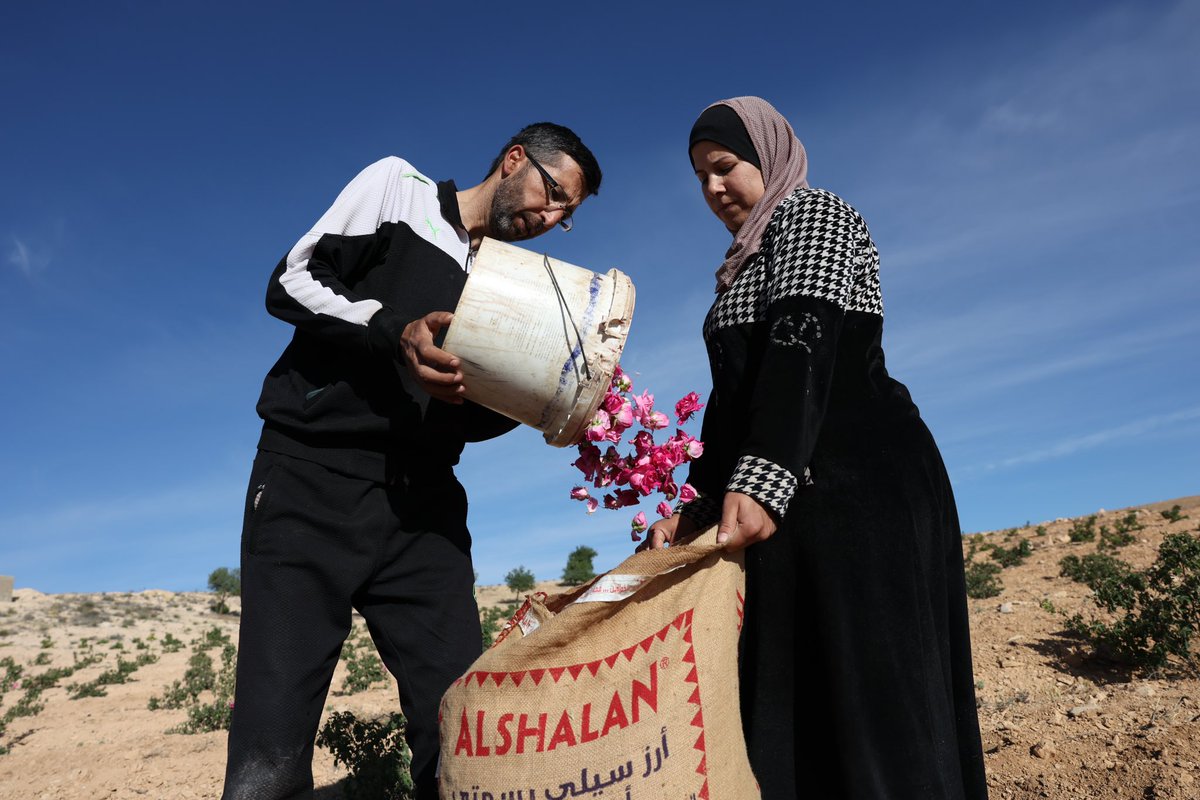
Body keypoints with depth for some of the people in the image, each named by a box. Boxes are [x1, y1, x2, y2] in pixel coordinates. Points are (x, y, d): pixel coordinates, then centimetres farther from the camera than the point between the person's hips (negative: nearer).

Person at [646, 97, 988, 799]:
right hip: (797, 498, 9)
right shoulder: (747, 265, 27)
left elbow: (803, 342, -16)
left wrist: (758, 482, -29)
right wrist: (698, 505, 14)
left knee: (867, 700, -10)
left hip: (858, 483, -9)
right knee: (797, 705, 7)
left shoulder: (811, 213, 2)